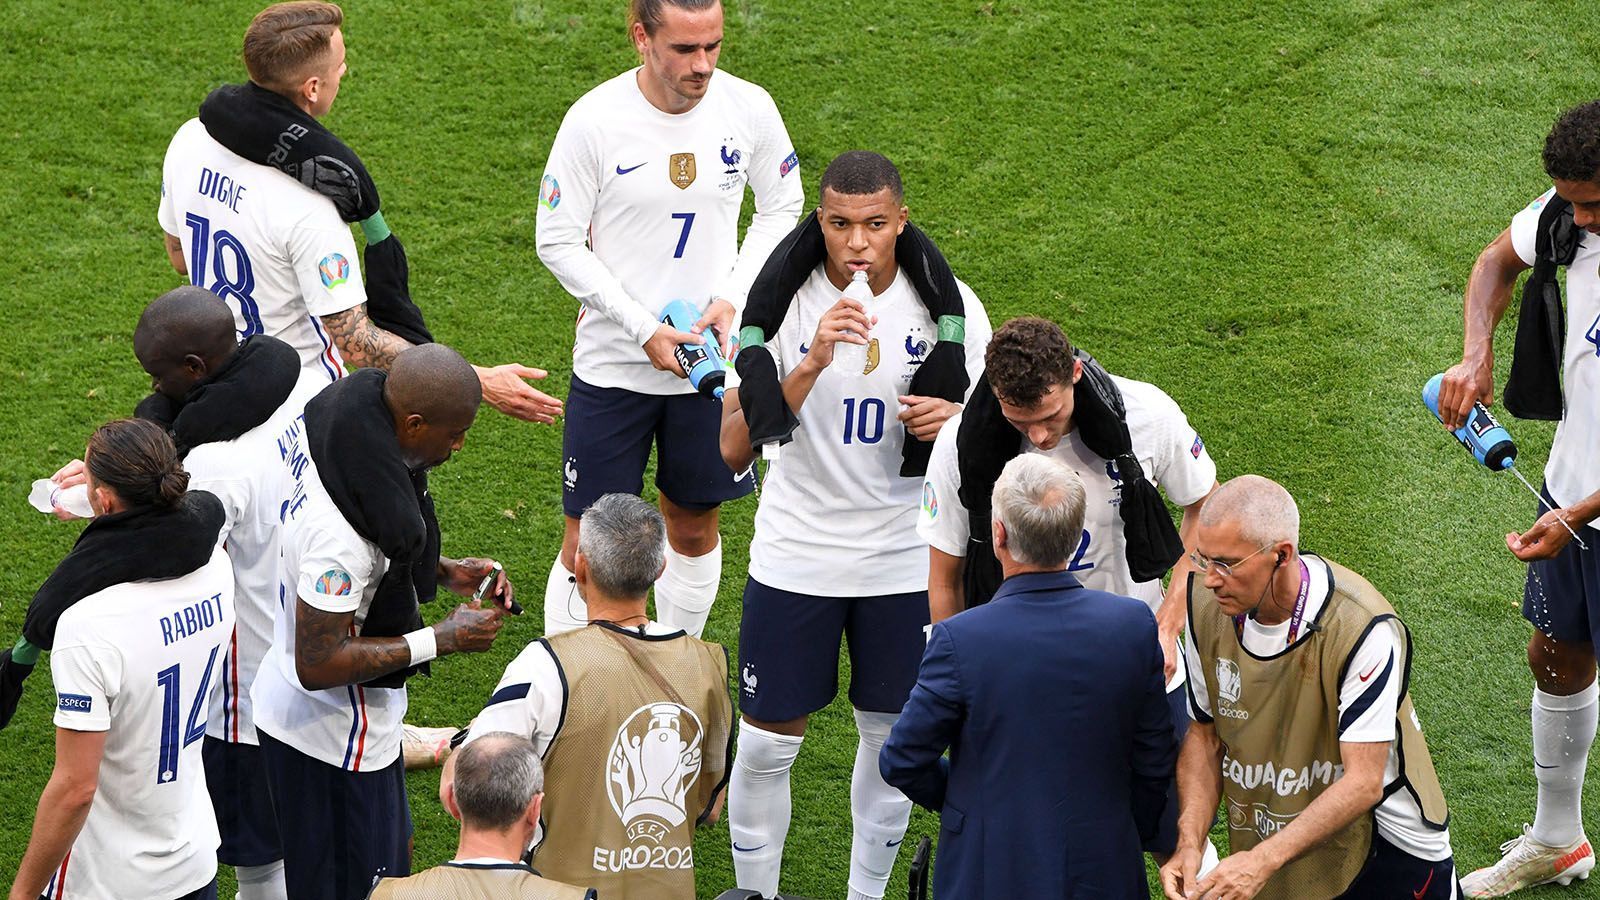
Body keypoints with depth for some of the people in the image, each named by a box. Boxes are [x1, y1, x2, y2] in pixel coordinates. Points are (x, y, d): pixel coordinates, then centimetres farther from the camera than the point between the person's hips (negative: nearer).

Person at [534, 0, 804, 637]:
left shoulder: (749, 109, -8)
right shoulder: (595, 120, -17)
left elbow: (781, 206, 9)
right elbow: (558, 242, -10)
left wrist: (733, 298, -6)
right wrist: (644, 330, -16)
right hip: (612, 365, -3)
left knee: (695, 527, 16)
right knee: (589, 544, 2)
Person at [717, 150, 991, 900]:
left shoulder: (947, 304, -7)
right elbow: (732, 449, -17)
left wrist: (955, 421, -19)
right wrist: (811, 363, -30)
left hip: (904, 558, 1)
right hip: (795, 556, -1)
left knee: (890, 737, 12)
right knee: (767, 741, 4)